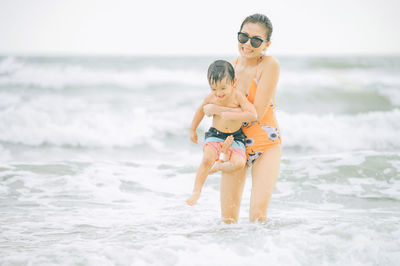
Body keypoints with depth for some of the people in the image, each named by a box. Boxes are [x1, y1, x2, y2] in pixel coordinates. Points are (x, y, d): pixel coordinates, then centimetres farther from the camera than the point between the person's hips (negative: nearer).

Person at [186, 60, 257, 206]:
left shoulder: (238, 96, -18)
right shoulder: (210, 98, -9)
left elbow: (252, 114, -27)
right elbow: (201, 111, 12)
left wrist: (231, 115, -29)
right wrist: (192, 130, 21)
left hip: (235, 136, -1)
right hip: (215, 135, 1)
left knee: (239, 162, -23)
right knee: (207, 159, -24)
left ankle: (219, 166, 10)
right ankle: (196, 191, -10)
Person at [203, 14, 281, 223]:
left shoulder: (269, 65, -15)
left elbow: (256, 114, -18)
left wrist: (217, 110, -13)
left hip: (265, 145, -4)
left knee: (258, 216, -16)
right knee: (228, 219, 1)